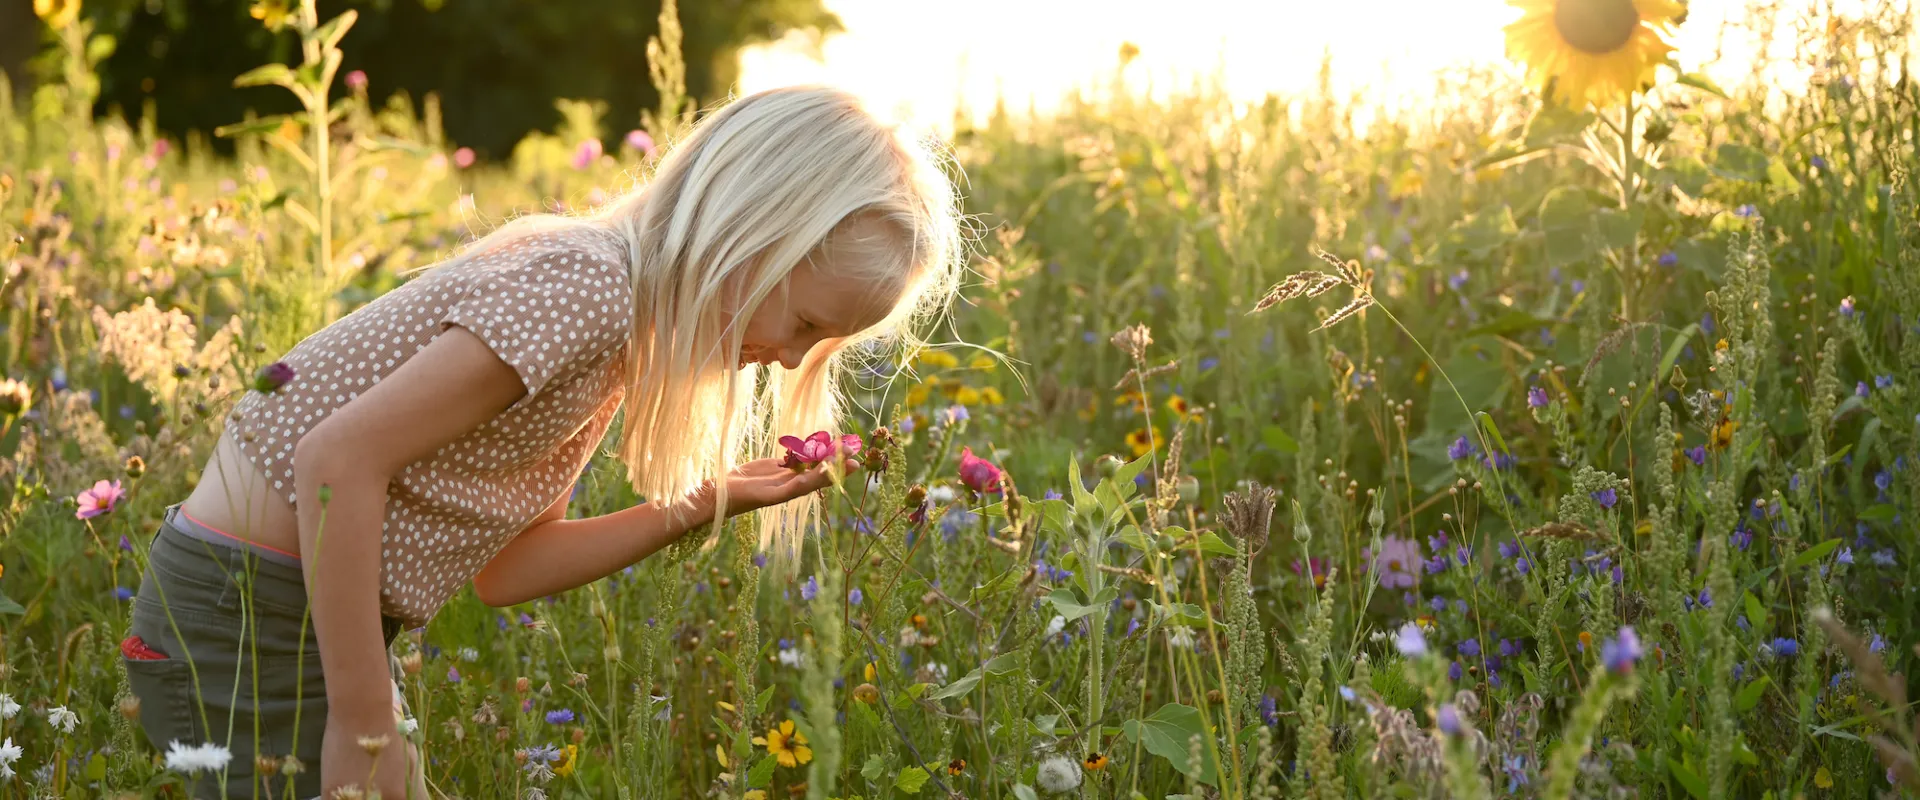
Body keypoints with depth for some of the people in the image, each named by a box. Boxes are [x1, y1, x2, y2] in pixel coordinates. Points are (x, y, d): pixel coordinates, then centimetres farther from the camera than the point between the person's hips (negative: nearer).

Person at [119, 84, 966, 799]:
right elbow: (337, 461, -28)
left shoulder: (613, 318, 9)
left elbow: (501, 569, 8)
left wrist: (700, 507, 2)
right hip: (249, 617, -9)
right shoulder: (585, 285, -20)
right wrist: (363, 728, -24)